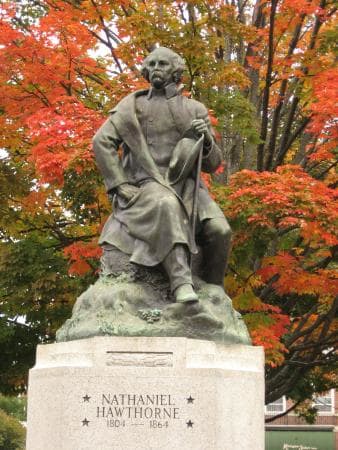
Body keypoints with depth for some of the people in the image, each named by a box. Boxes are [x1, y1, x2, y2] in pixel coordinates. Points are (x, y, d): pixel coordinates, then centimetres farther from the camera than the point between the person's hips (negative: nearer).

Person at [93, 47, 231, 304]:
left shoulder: (195, 110, 13)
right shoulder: (133, 105, 9)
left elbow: (212, 164, 13)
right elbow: (102, 141, 0)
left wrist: (206, 139, -9)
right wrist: (120, 185, -10)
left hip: (185, 186, 3)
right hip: (146, 186, -3)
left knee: (219, 230, -24)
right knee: (168, 206, -40)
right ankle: (182, 283, -49)